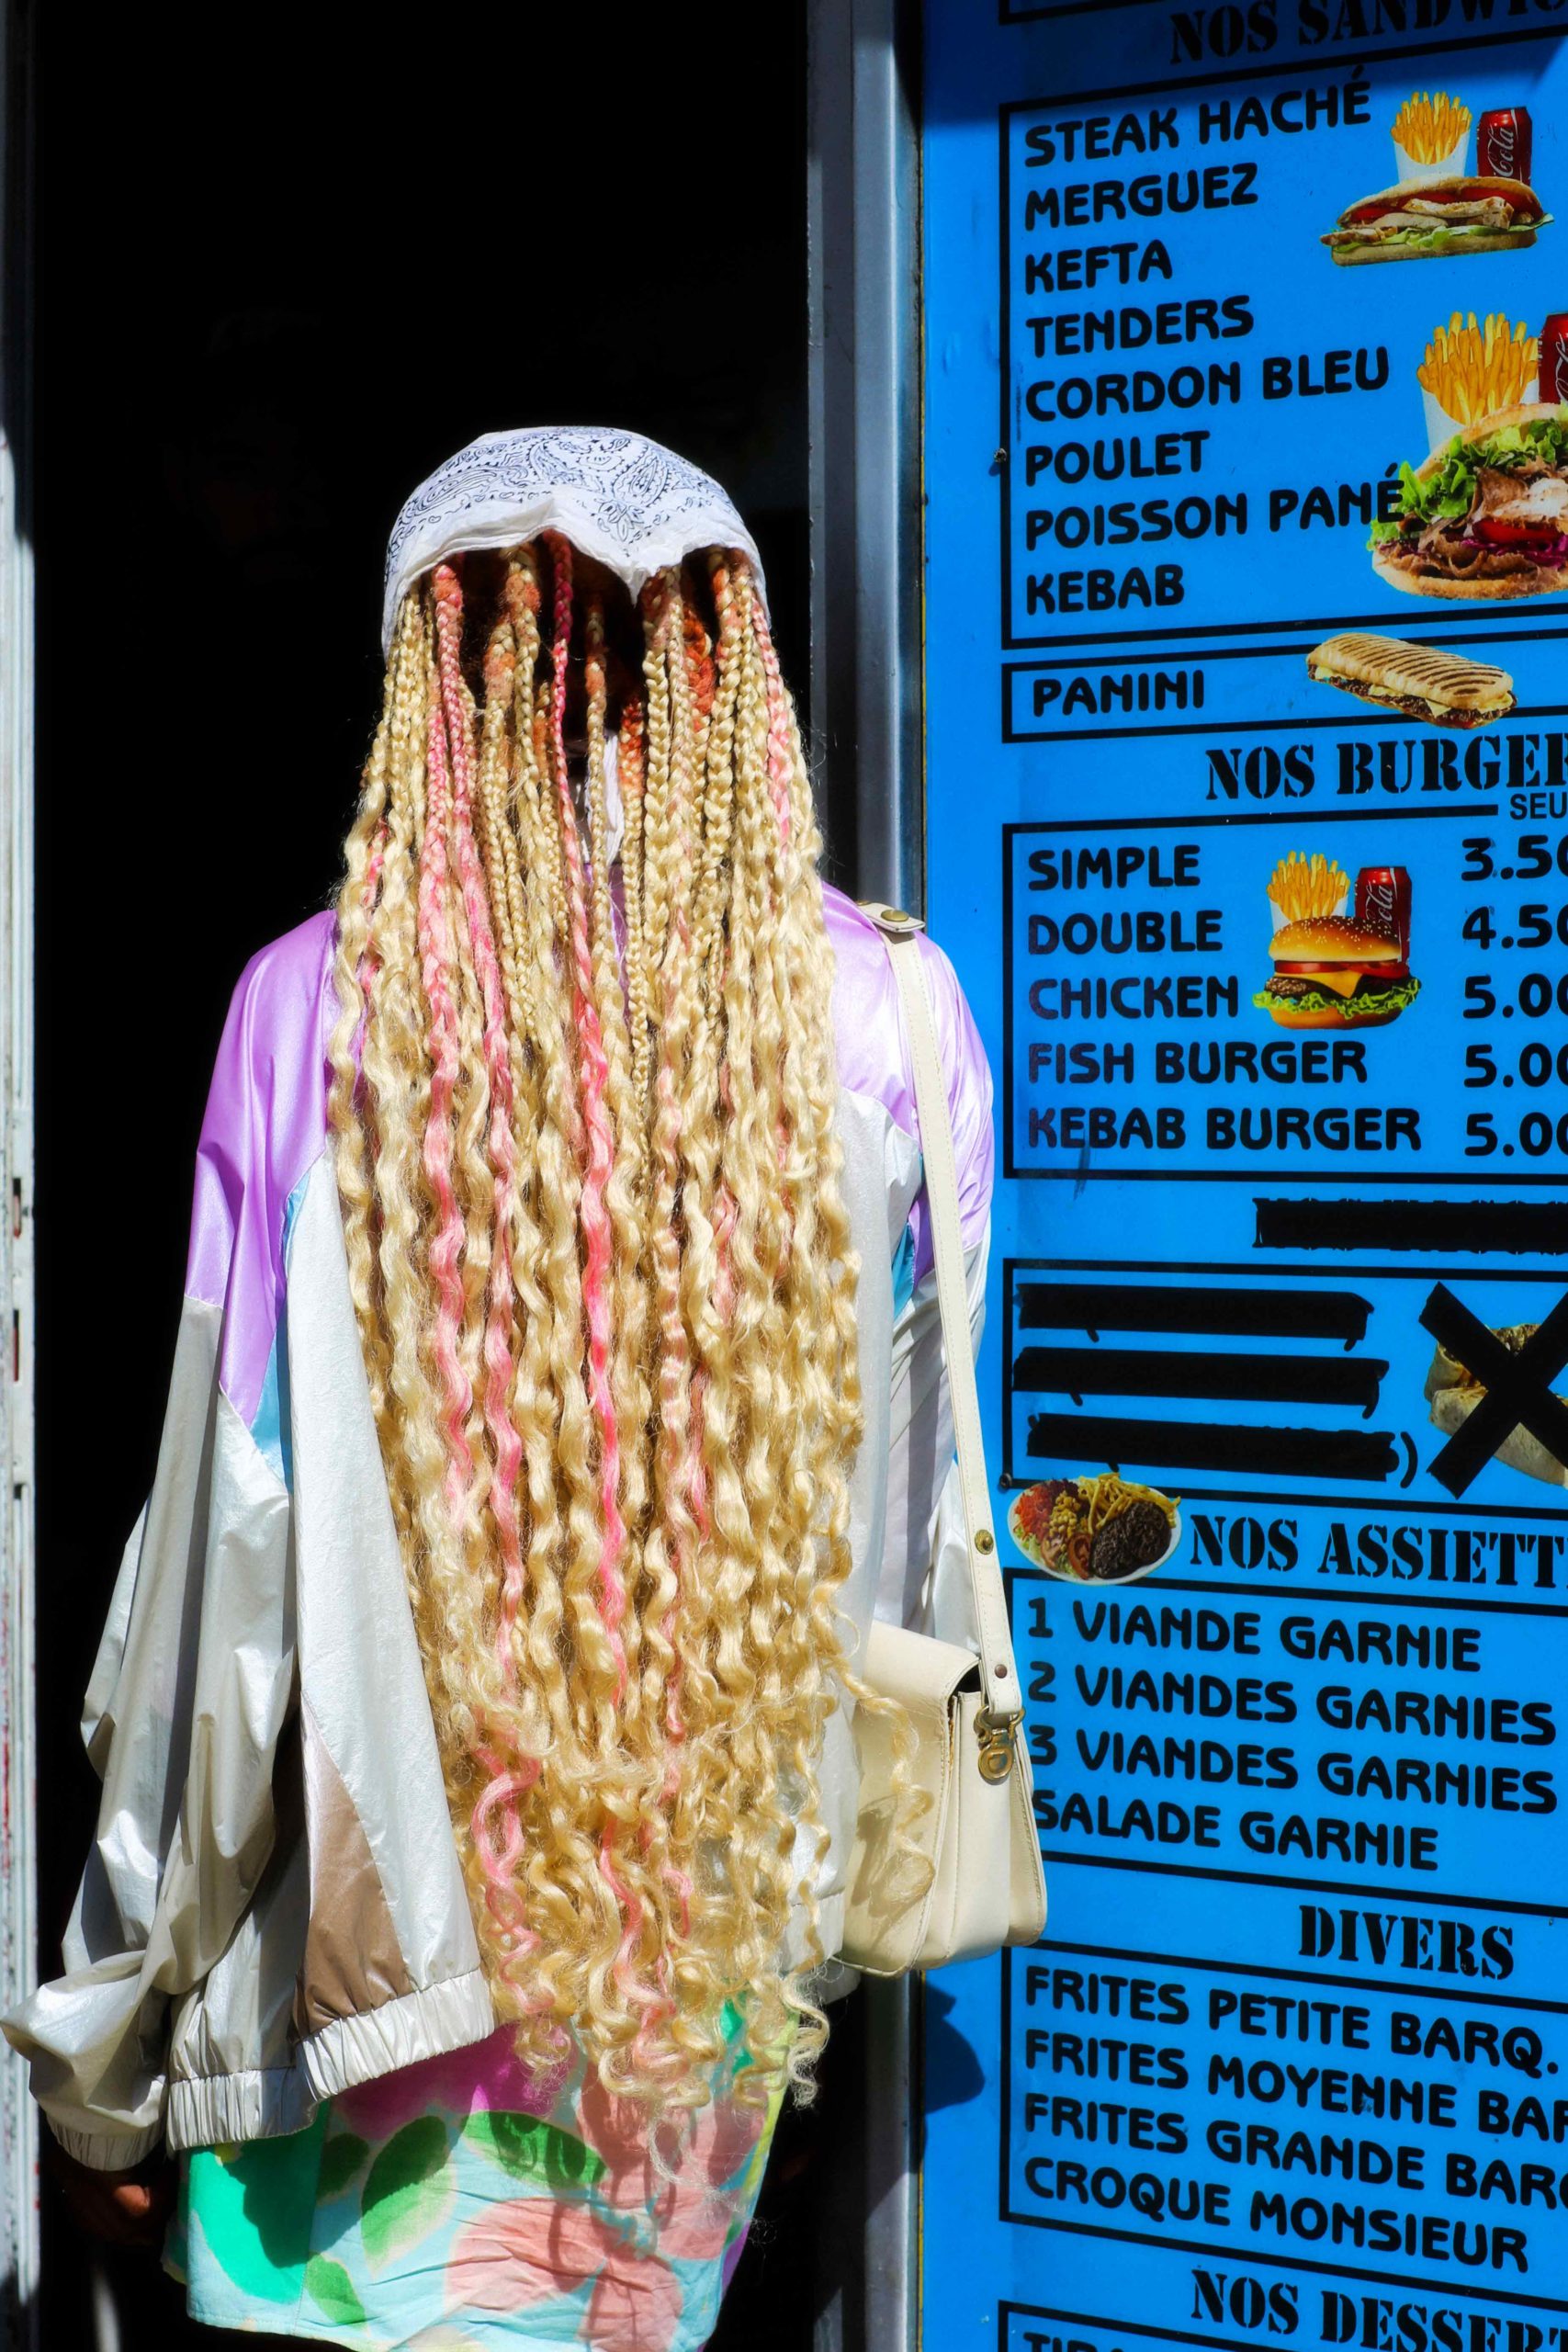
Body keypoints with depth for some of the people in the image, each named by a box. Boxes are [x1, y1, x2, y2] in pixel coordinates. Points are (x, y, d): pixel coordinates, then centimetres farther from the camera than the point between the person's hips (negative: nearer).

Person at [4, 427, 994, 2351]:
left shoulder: (314, 1007, -11)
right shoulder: (881, 1011, -7)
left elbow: (232, 1514, -8)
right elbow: (920, 1507, 1)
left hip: (398, 1887, -2)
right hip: (725, 1896, 2)